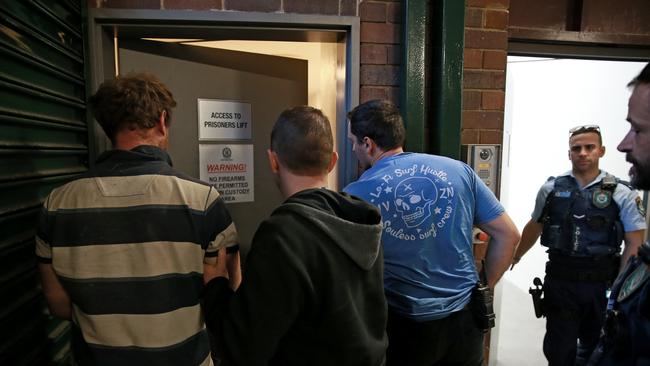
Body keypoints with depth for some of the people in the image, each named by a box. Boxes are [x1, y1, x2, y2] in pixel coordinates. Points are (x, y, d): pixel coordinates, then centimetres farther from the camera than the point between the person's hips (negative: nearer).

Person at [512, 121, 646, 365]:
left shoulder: (621, 194, -2)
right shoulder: (551, 189, 0)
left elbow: (634, 243, -2)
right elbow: (534, 227, 13)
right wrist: (516, 255, 22)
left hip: (601, 284, 1)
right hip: (559, 281, 0)